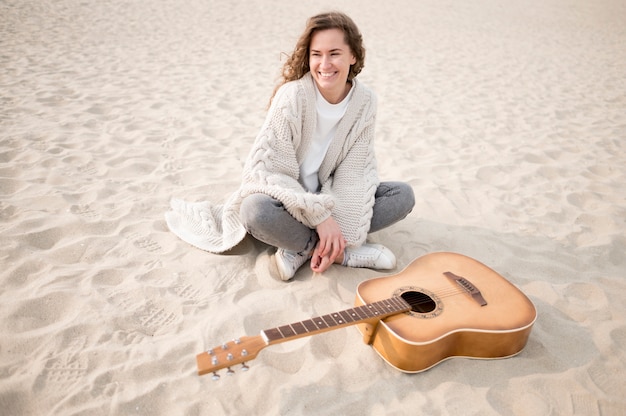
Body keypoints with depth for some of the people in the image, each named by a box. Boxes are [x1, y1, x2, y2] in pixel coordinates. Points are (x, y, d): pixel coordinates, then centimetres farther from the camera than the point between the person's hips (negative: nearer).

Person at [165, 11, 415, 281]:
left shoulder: (364, 102, -9)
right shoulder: (293, 95, -21)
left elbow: (355, 172, -9)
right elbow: (267, 169, -22)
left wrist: (340, 231, -21)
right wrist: (319, 216, -27)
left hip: (327, 200, 5)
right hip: (288, 200, -4)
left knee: (404, 195, -11)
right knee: (257, 210, -37)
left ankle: (304, 249, -17)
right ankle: (344, 252, -17)